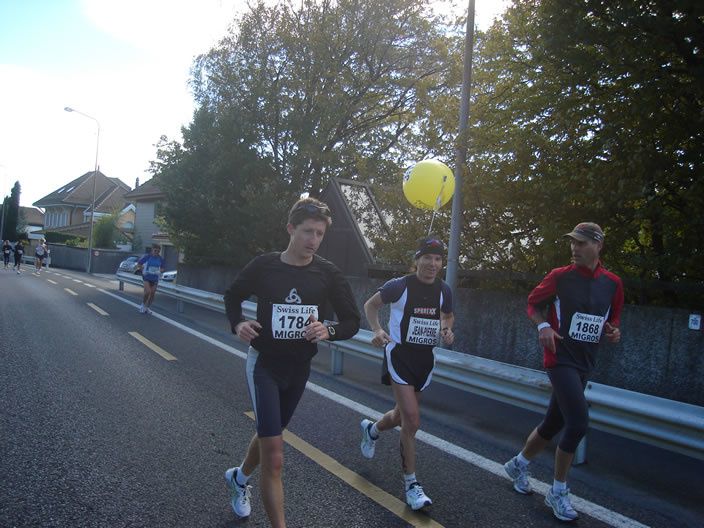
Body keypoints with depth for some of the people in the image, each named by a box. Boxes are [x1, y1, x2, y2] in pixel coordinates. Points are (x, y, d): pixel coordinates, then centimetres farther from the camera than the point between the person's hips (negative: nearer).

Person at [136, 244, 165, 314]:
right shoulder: (147, 256, -8)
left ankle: (147, 307, 22)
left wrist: (159, 271, -4)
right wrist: (144, 271, -7)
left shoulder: (160, 258, 1)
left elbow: (162, 268, 14)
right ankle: (143, 305, 8)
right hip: (147, 277, -4)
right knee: (147, 292, -17)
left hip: (155, 278, 4)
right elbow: (139, 264, 0)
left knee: (152, 294, 5)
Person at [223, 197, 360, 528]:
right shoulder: (263, 266, -13)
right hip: (264, 364, -3)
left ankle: (239, 478, 55)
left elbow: (352, 321, -5)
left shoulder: (328, 274, -10)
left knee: (270, 434, 25)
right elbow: (232, 296, 5)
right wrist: (238, 324, -15)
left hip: (299, 368, 4)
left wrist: (328, 331, -25)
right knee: (274, 458, -12)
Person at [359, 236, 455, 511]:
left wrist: (447, 329, -3)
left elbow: (448, 315, 19)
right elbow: (370, 305, -1)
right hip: (399, 356, -5)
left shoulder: (444, 290, 0)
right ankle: (411, 483, 4)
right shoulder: (400, 286, -14)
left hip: (425, 359, 6)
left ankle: (371, 429, 52)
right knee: (412, 420, -14)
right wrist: (377, 330, -17)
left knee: (403, 416, 19)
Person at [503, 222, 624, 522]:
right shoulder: (559, 277, -6)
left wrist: (612, 332, -5)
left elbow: (613, 318, 17)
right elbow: (533, 303, 5)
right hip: (560, 359, -5)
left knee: (553, 424, 13)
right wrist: (543, 325, -13)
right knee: (578, 422, -16)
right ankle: (558, 493, 3)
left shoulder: (612, 283, 4)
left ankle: (518, 465, 38)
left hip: (584, 364, 5)